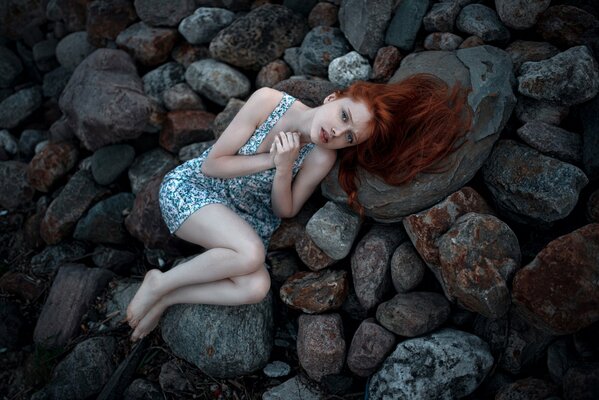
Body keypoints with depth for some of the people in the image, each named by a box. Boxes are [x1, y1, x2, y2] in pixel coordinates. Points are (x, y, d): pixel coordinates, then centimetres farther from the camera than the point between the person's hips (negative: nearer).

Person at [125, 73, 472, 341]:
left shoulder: (322, 158, -13)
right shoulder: (268, 101, -18)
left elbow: (284, 211, -6)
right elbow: (211, 164, -14)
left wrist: (283, 169, -24)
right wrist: (270, 159, -23)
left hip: (243, 218, 3)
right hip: (191, 188, -3)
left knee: (257, 288, -25)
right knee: (252, 252, -32)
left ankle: (165, 298, -5)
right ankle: (159, 283, -9)